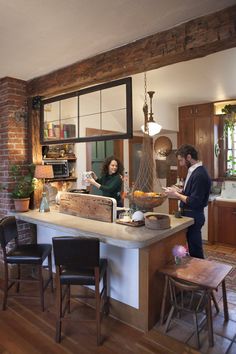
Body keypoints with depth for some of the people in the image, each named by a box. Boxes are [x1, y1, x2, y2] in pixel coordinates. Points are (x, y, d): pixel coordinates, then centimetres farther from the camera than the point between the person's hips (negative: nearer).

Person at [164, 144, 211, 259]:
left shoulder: (199, 175, -23)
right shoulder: (193, 171, 8)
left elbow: (194, 202, -25)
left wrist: (176, 195, -16)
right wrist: (179, 191, 3)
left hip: (193, 216, -9)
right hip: (189, 214, 9)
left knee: (195, 249, 5)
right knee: (193, 246, 19)